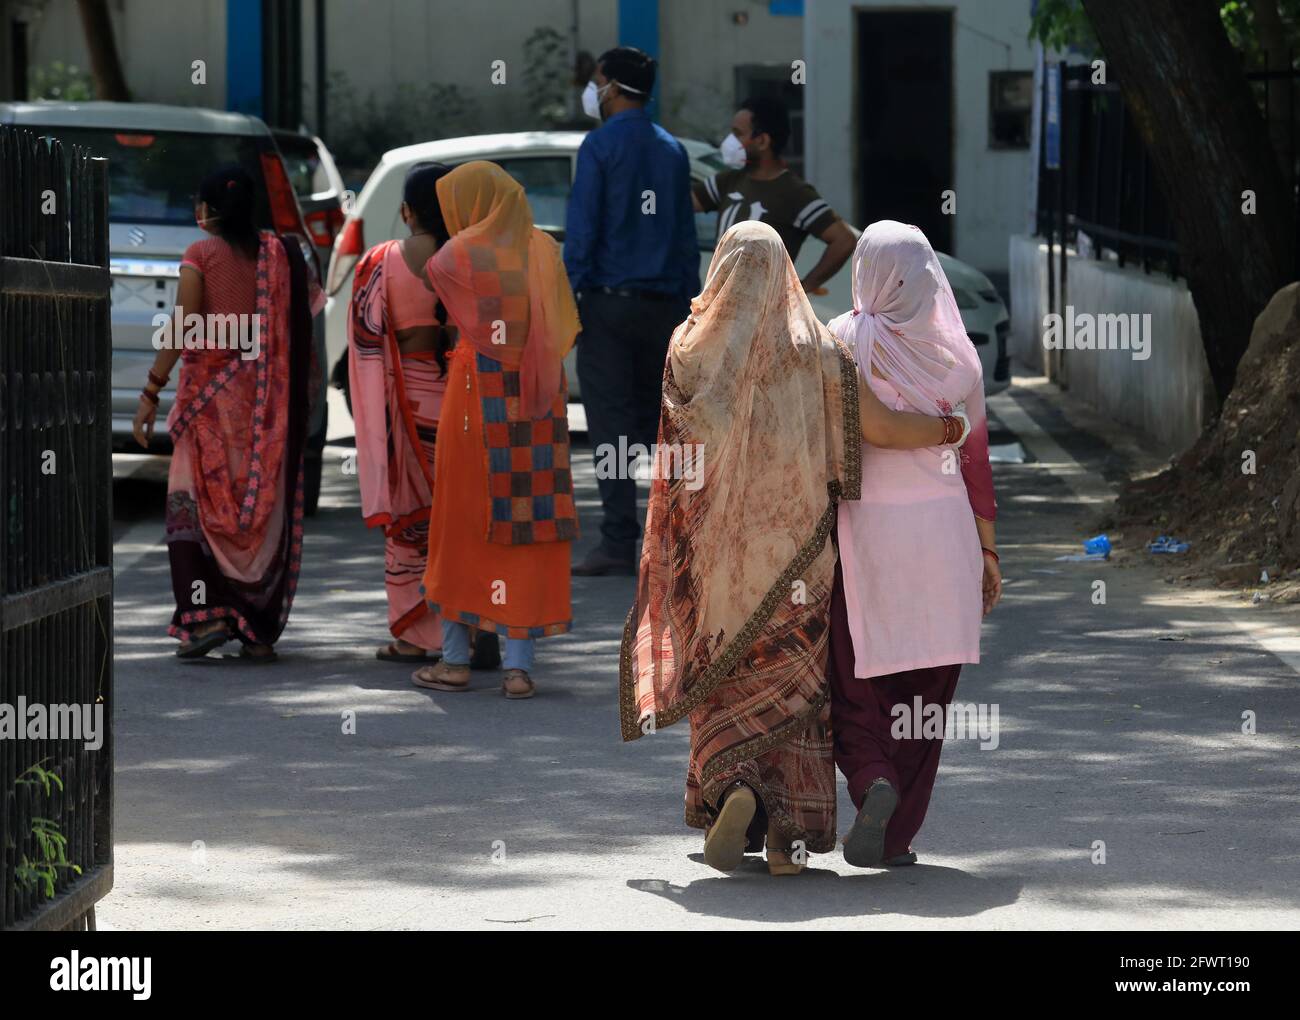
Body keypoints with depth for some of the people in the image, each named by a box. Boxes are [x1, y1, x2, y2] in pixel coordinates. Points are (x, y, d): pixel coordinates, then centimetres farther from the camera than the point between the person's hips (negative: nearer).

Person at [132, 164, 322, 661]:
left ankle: (205, 613, -12)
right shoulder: (281, 253, 6)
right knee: (266, 509, 7)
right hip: (270, 403, 4)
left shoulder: (201, 256, -5)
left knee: (192, 500, 4)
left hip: (211, 396, -4)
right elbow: (304, 327, 5)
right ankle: (260, 632, 6)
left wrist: (151, 394, -10)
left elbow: (182, 332, -12)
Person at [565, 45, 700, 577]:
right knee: (658, 420, 11)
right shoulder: (672, 150, 13)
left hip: (609, 300, -6)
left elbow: (581, 229, -11)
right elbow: (686, 236, 14)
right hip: (662, 306, 6)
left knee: (610, 423, -5)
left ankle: (619, 543, -8)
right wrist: (687, 305, 17)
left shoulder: (600, 146, -7)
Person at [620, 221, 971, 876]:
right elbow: (879, 428, -10)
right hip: (797, 545, 0)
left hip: (722, 545, 0)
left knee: (724, 682, 13)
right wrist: (951, 428, 8)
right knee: (794, 684, 10)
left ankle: (734, 789, -13)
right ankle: (791, 834, 3)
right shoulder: (817, 350, -6)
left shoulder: (695, 348, -7)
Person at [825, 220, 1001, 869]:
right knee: (923, 692, 12)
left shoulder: (843, 340, -6)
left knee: (853, 685, 9)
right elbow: (975, 456, 5)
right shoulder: (957, 354, 3)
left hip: (863, 523, -3)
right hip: (943, 523, 3)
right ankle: (897, 834, 11)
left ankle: (873, 780, -18)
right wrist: (987, 551, 11)